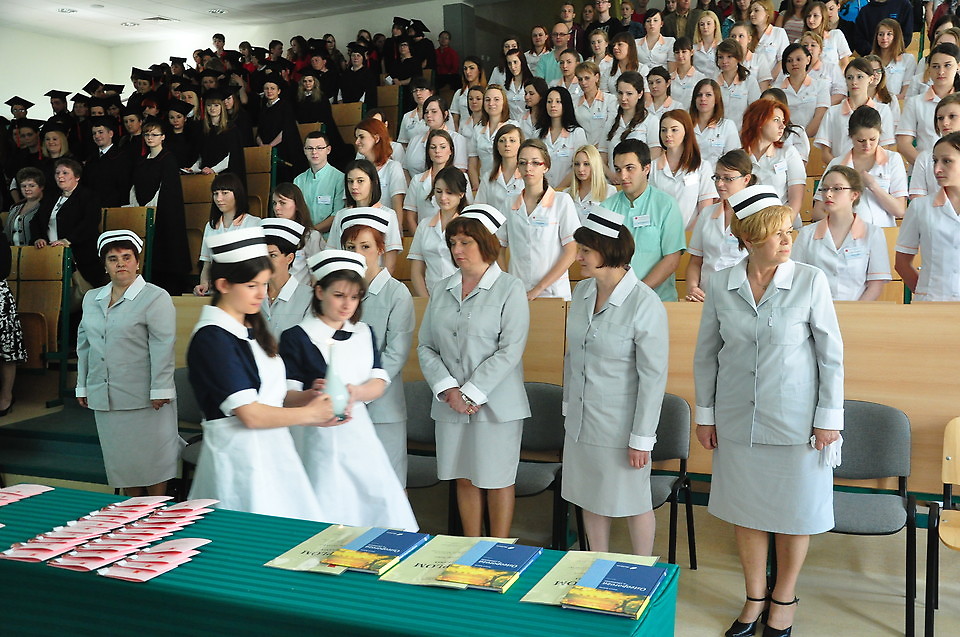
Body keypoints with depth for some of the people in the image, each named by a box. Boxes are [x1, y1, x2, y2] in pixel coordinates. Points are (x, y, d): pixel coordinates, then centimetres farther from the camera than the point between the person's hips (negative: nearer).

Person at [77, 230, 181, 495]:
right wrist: (82, 386, 18)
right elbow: (84, 344, 20)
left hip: (144, 398, -6)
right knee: (121, 460, 12)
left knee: (152, 459, 1)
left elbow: (162, 346, -12)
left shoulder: (155, 298, -6)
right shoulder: (91, 298, 14)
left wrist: (160, 388, -17)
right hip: (104, 398, 6)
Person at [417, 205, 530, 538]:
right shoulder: (443, 289, 10)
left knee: (497, 480, 4)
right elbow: (426, 346, 7)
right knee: (464, 478, 12)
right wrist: (448, 390, -8)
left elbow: (510, 351, -12)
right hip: (450, 404, 5)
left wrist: (471, 393, -14)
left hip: (495, 403, -5)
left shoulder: (510, 288, -5)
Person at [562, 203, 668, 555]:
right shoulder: (583, 291, 3)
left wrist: (642, 438, -15)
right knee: (590, 499, 17)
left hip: (620, 426, -6)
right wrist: (569, 405, 15)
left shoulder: (645, 304, -18)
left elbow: (653, 376, -17)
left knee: (633, 503, 9)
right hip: (581, 421, 7)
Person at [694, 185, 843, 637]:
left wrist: (829, 417, -5)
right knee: (746, 511, 13)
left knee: (794, 513, 11)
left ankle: (784, 598, 34)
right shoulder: (720, 285, -3)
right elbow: (706, 355, 5)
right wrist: (704, 415, 7)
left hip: (796, 421, -2)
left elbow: (830, 354, -4)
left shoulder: (810, 281, -10)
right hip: (738, 420, 2)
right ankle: (754, 598, 34)